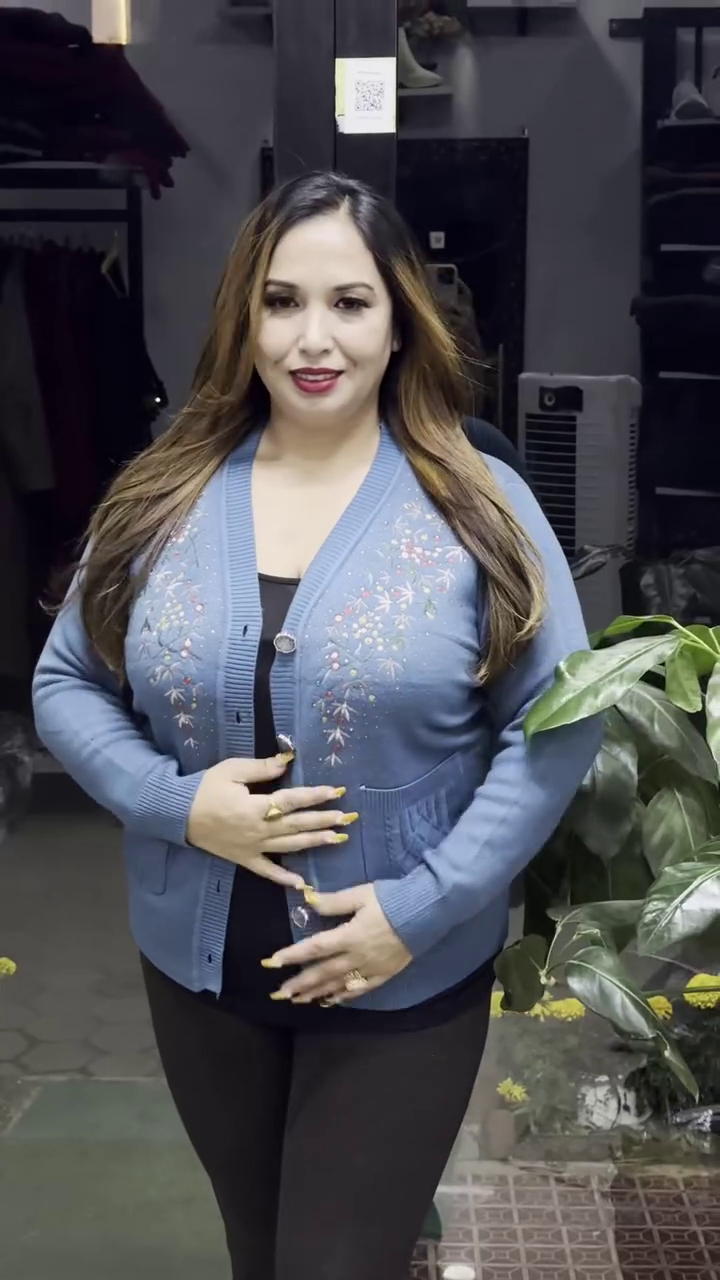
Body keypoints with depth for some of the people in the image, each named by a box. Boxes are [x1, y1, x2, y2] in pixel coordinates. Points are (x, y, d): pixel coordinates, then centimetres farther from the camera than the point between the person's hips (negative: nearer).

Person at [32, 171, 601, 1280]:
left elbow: (556, 727, -10)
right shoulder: (161, 499, -3)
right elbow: (65, 683, 3)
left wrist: (423, 907, -17)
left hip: (406, 983, -3)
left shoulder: (480, 506, -9)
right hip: (198, 966, 3)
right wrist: (177, 804, -15)